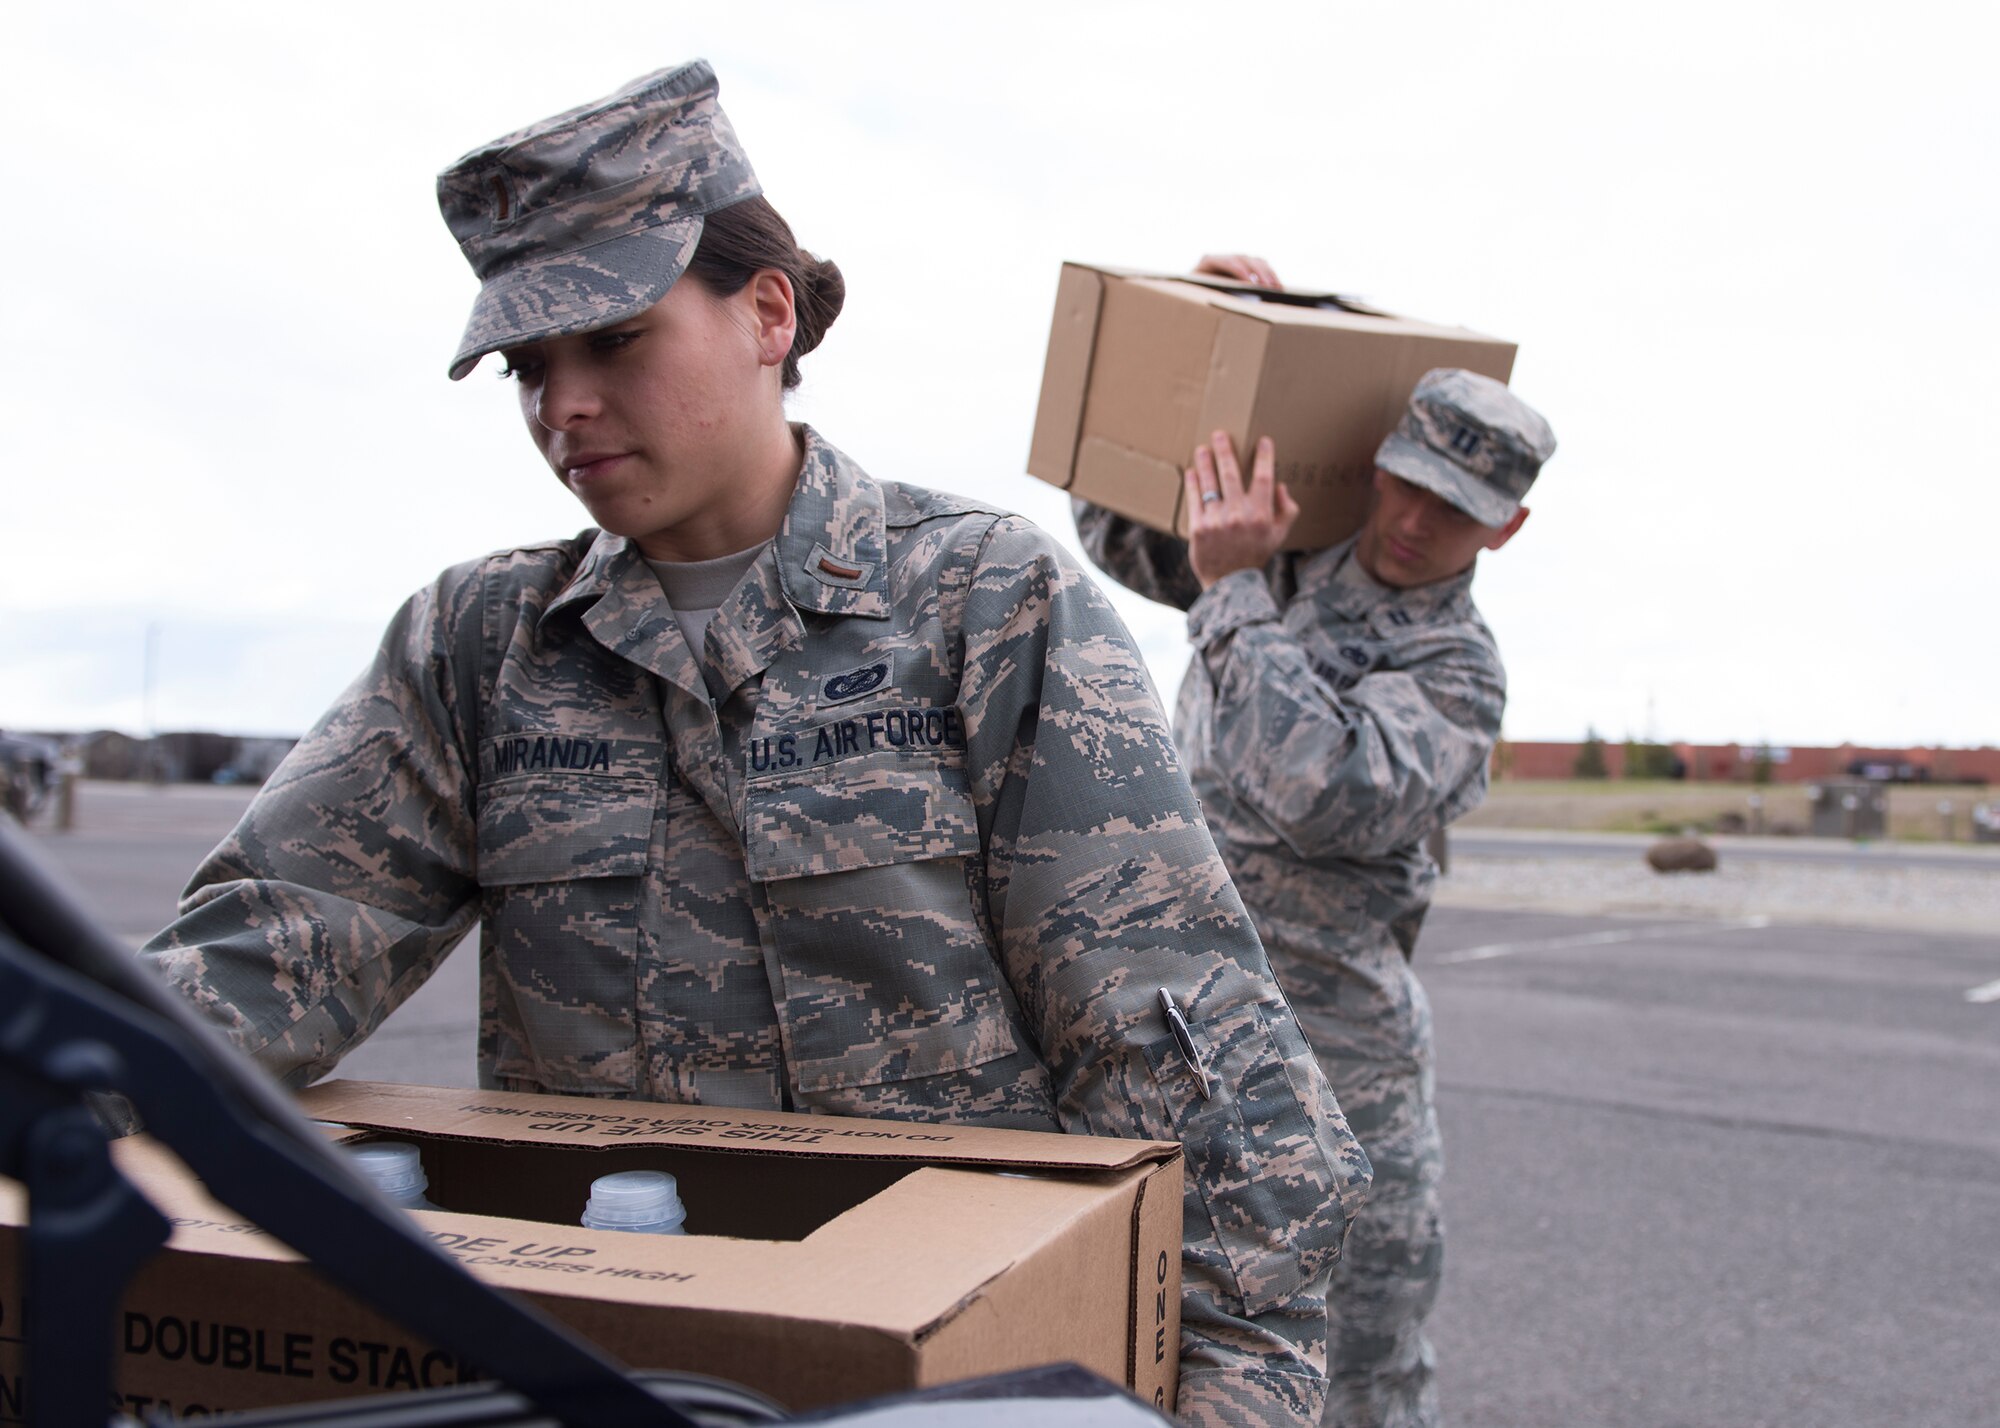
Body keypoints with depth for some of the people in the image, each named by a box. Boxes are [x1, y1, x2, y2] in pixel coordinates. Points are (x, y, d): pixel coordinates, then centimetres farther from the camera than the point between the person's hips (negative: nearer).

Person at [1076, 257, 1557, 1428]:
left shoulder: (1457, 672, -9)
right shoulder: (1285, 565, 8)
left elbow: (1321, 791, -27)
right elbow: (1116, 525, 19)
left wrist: (1233, 592, -24)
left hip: (1337, 1041, -5)